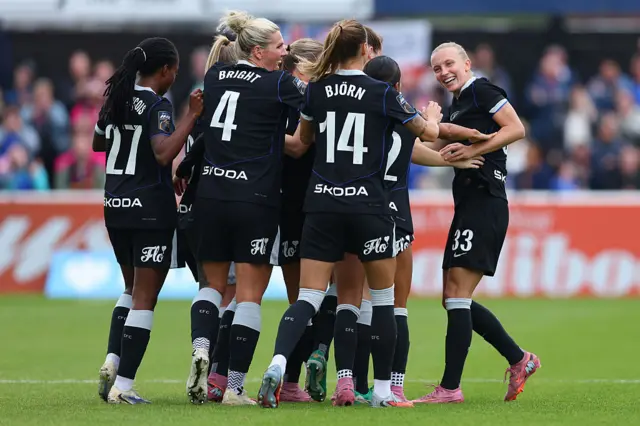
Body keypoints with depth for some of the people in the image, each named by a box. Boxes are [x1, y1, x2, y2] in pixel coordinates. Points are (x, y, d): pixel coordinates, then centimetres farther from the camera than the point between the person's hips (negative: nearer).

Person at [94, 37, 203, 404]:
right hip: (151, 207, -7)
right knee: (145, 298, -2)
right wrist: (192, 117, -25)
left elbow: (98, 143, 23)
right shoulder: (158, 105, -14)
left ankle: (112, 360, 5)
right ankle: (123, 385, -6)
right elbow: (164, 153, -28)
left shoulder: (116, 98, 8)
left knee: (134, 288, 22)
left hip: (116, 207, 7)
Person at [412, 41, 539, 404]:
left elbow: (516, 129, -15)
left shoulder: (481, 90, -5)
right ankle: (519, 360, 18)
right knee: (455, 299, 11)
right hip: (468, 206, 10)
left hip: (484, 204, -10)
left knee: (457, 295, -12)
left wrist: (472, 150, -18)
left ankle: (450, 388, -11)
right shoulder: (457, 106, 21)